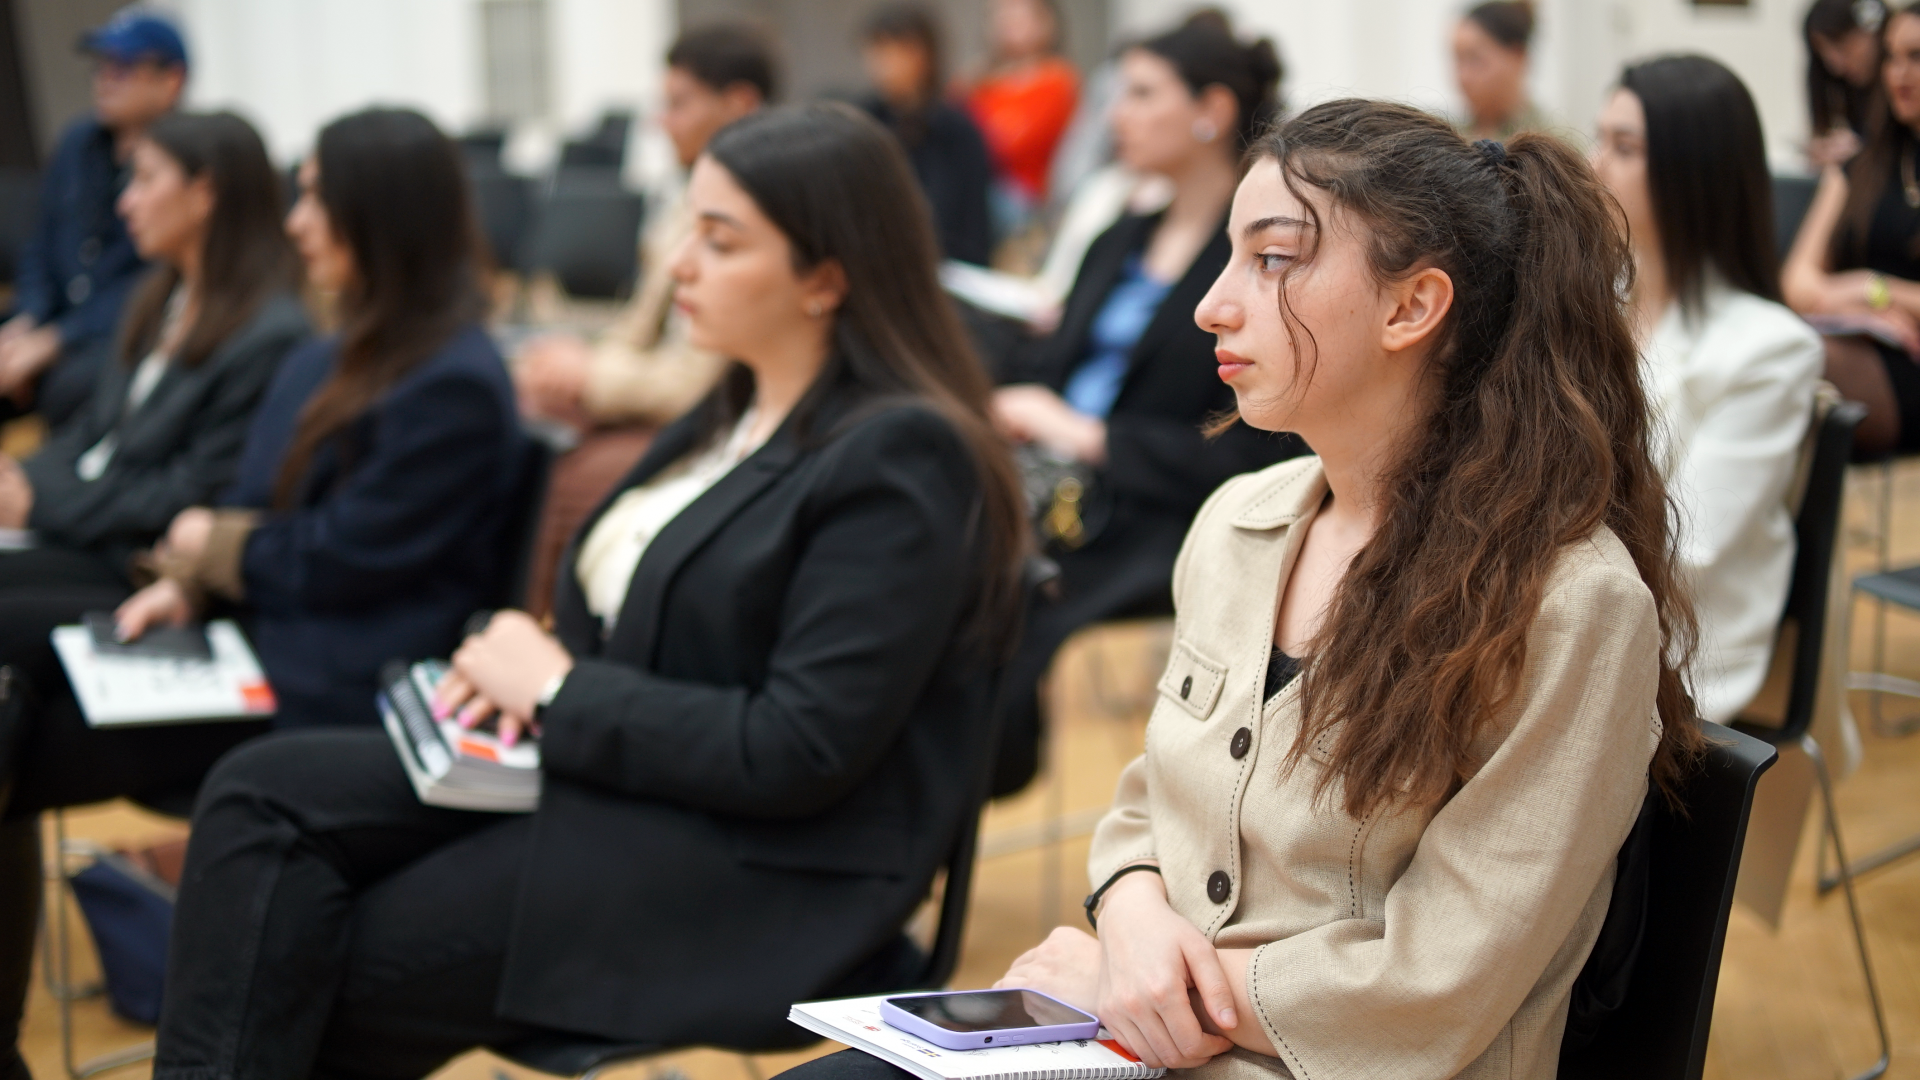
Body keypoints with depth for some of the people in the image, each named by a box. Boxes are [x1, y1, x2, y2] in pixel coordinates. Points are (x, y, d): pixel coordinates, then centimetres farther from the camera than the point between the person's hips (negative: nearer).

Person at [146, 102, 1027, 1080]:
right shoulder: (735, 416, 13)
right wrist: (527, 672, -4)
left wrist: (560, 690, -13)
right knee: (263, 792, -7)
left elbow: (799, 753, -21)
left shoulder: (902, 459, -16)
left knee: (334, 974, -13)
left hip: (754, 874, -9)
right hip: (608, 771, 9)